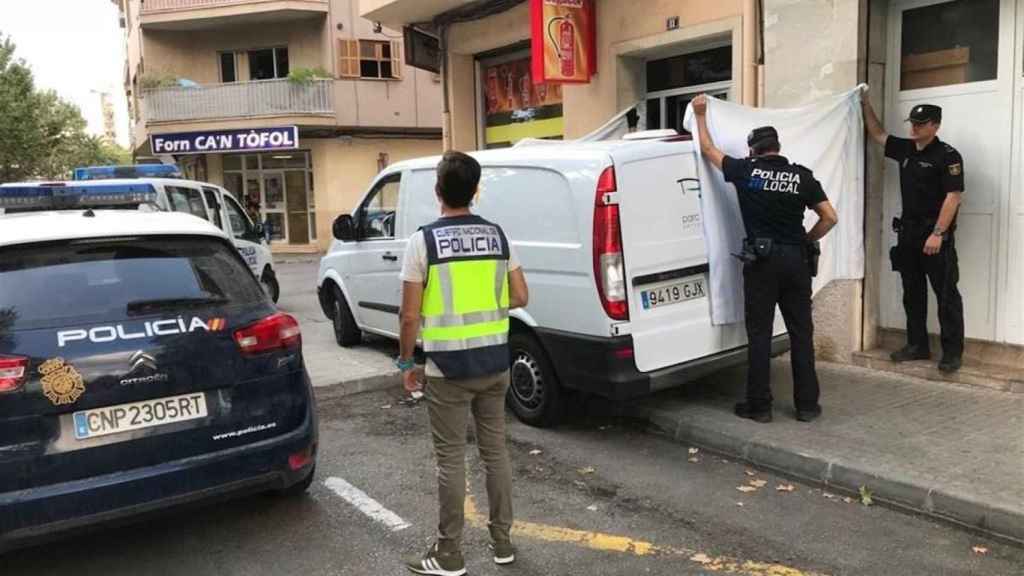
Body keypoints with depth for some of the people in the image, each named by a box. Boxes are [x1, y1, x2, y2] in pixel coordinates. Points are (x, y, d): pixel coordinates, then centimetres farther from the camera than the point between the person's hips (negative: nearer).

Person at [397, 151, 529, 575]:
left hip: (448, 368, -4)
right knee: (495, 450, 15)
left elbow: (410, 315, -10)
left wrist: (405, 362, 3)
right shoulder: (497, 235, 3)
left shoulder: (424, 240, -11)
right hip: (494, 364, 5)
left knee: (450, 459, 5)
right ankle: (502, 541, 26)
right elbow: (519, 298, 6)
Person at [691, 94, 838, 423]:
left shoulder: (746, 171, 0)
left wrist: (700, 115, 27)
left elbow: (708, 150, 14)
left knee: (759, 333, 3)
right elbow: (830, 218, 2)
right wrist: (806, 240, 17)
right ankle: (807, 405, 15)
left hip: (761, 259, -2)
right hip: (795, 259, 2)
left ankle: (759, 406, 7)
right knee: (801, 332, 9)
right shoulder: (801, 176, 5)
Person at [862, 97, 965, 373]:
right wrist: (865, 104, 11)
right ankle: (917, 345, 22)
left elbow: (953, 197, -16)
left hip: (936, 235, -7)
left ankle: (952, 352, 4)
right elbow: (878, 134, 21)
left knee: (946, 295, -1)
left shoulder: (947, 155, -11)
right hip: (908, 232, 7)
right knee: (912, 293, 12)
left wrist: (938, 234, -22)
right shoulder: (905, 149, 10)